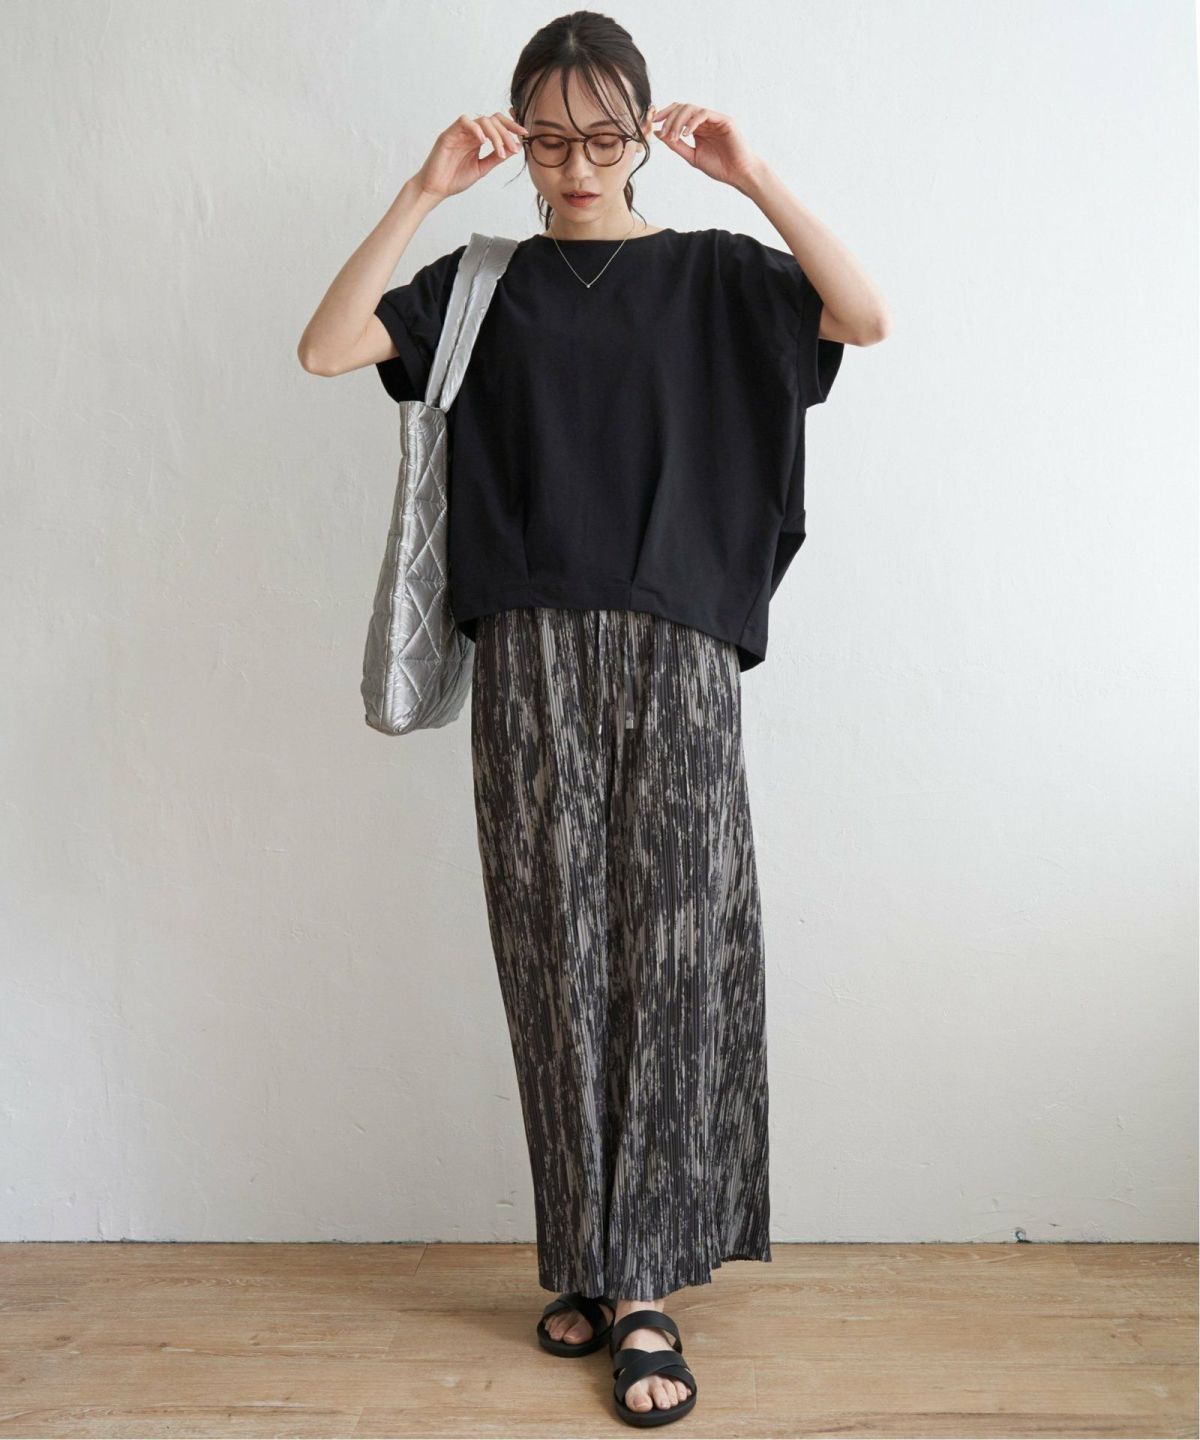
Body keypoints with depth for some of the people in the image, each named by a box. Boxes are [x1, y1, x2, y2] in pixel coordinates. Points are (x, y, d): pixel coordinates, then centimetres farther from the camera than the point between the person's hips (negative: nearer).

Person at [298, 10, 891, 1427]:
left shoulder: (712, 273, 11)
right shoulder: (485, 283, 14)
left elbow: (867, 317, -5)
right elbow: (326, 348, 0)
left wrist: (752, 176, -8)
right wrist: (425, 191, -4)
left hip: (677, 660, -1)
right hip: (531, 666, 1)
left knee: (670, 957, -4)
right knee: (560, 958, 2)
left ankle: (639, 1284, 7)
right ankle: (590, 1263, 17)